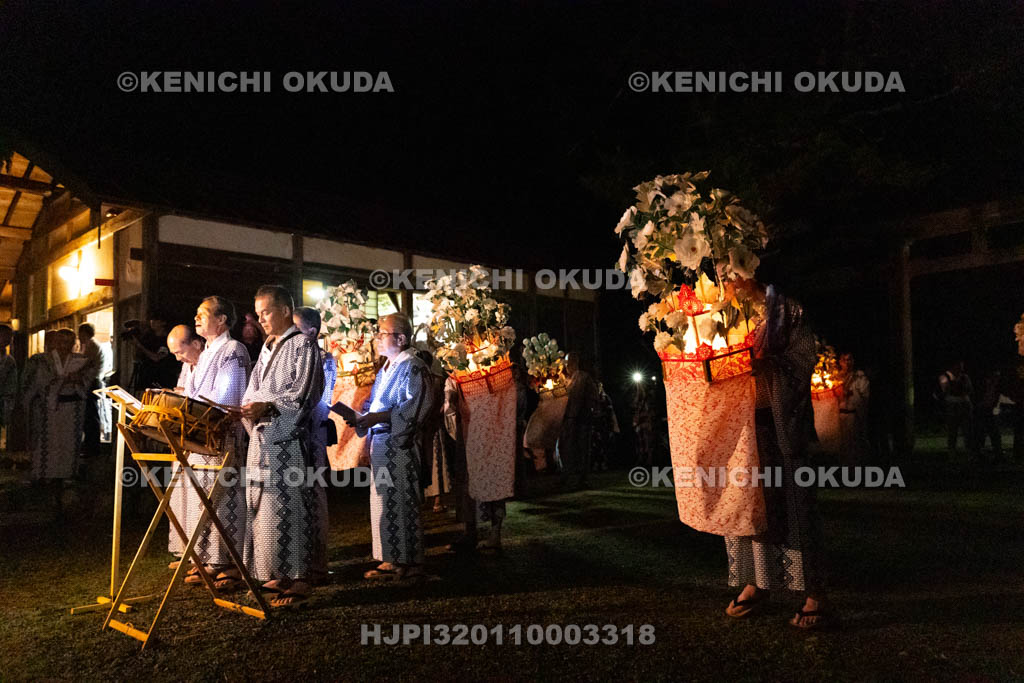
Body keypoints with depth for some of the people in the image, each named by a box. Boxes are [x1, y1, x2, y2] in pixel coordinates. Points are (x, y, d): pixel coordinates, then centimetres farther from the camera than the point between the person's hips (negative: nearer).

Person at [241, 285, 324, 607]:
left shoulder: (303, 345, -4)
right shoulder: (267, 348, 20)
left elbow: (301, 394, -13)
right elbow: (254, 391, 19)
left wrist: (266, 406, -23)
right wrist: (249, 409, -1)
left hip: (289, 440, -8)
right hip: (263, 439, 8)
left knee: (288, 508, -7)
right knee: (264, 509, 10)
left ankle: (299, 580, 0)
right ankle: (276, 576, 19)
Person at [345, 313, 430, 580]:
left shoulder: (411, 367, -10)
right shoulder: (386, 369, 20)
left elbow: (414, 407, -20)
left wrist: (379, 417, -24)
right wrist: (360, 418, 6)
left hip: (398, 445, -9)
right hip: (381, 443, 9)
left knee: (400, 503, -4)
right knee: (382, 502, 12)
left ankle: (408, 562, 5)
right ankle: (391, 559, 21)